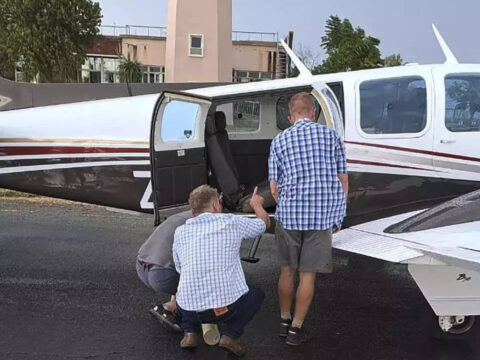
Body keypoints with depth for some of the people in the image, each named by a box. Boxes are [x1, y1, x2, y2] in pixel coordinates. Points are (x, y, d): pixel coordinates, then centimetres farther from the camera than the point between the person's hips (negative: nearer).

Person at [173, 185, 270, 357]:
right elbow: (265, 223, 19)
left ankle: (190, 333, 16)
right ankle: (230, 336, 8)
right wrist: (257, 204, 40)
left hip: (189, 309, 4)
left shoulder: (180, 232, 8)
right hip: (227, 306, -3)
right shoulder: (232, 222, 1)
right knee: (256, 294, 27)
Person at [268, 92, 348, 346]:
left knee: (287, 271, 17)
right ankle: (296, 329, 17)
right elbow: (343, 181, 3)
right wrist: (338, 216, 14)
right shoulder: (331, 135, 4)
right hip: (322, 217, -1)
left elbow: (274, 188, 3)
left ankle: (284, 322, 30)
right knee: (308, 275, 9)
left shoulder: (279, 140, 5)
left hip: (289, 215, 1)